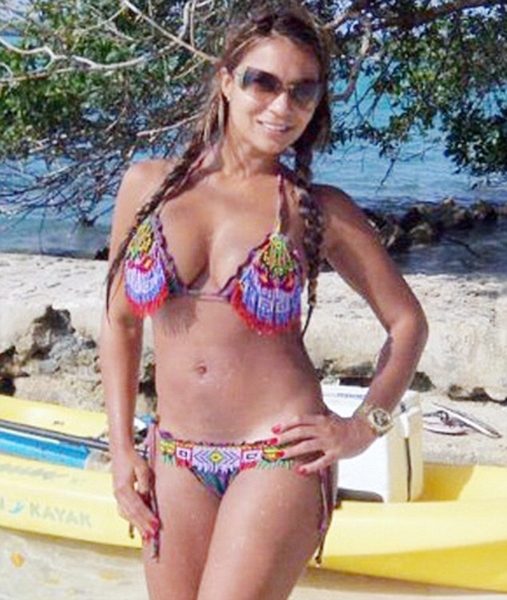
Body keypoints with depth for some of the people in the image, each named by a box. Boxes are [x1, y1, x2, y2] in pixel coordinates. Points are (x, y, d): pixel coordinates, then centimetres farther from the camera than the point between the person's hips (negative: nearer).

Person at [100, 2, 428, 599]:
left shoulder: (321, 211, -2)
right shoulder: (149, 184, 3)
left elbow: (406, 321, 8)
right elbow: (120, 322, 10)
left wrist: (365, 425, -2)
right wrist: (121, 449, 6)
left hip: (281, 457, -3)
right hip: (175, 461, 3)